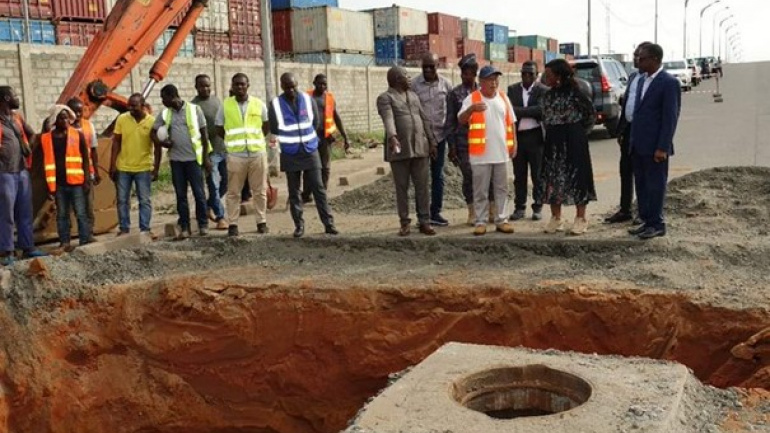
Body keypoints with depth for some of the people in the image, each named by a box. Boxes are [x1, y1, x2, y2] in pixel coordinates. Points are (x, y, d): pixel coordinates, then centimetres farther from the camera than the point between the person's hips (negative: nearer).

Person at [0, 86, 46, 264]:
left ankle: (28, 247, 18)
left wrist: (27, 149, 13)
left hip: (22, 171, 7)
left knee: (25, 213, 11)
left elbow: (31, 134, 26)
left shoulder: (17, 117, 11)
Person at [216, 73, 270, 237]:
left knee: (260, 190, 7)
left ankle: (262, 222, 17)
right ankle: (233, 224, 9)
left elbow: (267, 125, 15)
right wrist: (233, 140, 9)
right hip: (235, 154, -1)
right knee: (233, 192, 2)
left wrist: (255, 138, 10)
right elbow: (219, 129, 10)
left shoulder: (259, 104, 4)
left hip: (258, 152, 1)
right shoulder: (225, 105, 2)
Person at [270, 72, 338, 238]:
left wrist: (307, 137, 11)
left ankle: (328, 223, 4)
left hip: (310, 151, 1)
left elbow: (316, 121, 11)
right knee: (294, 192, 4)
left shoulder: (308, 99, 0)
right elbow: (273, 128, 4)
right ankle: (299, 225, 12)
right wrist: (289, 140, 11)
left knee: (319, 189, 1)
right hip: (290, 154, -1)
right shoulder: (276, 104, -6)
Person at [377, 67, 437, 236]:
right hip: (400, 150, -5)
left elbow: (424, 119, 19)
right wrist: (392, 136, -37)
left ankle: (424, 222, 8)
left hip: (420, 148, 5)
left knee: (422, 187, 3)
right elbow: (388, 119, -20)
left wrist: (432, 142, 14)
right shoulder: (385, 98, -2)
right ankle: (405, 223, 9)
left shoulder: (413, 95, 19)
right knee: (402, 188, 2)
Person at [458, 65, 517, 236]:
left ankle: (501, 220, 17)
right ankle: (480, 222, 9)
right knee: (480, 190, 2)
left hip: (501, 153, 4)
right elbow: (461, 120, -14)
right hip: (480, 154, -4)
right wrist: (471, 109, -33)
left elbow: (510, 122, 15)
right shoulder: (472, 99, -5)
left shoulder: (503, 98, 9)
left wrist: (514, 143, 8)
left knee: (501, 188, 10)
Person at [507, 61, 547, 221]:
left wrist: (520, 111, -11)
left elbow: (541, 110, -14)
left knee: (537, 174, 4)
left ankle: (538, 207, 12)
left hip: (535, 136, -3)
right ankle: (519, 207, 15)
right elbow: (510, 109, -2)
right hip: (517, 136, 3)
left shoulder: (543, 90, 0)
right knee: (519, 175, 8)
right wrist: (530, 112, -12)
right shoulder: (512, 89, 9)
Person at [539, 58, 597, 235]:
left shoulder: (574, 92, -10)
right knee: (553, 178, 6)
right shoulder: (548, 95, 9)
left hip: (572, 140, -6)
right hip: (553, 141, 6)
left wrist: (575, 126, 2)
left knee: (576, 176, 0)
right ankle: (556, 218, 15)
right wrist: (551, 128, 5)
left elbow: (590, 112, -5)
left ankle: (581, 218, 8)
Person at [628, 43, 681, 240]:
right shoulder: (643, 81, 14)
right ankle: (646, 221, 22)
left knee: (655, 185, 1)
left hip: (655, 146, -8)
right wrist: (632, 140, 12)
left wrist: (662, 148, -18)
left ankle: (657, 224, 11)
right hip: (639, 145, 8)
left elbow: (671, 117, -14)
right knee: (641, 185, 12)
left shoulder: (669, 83, -11)